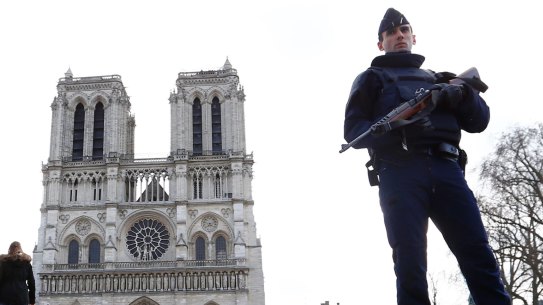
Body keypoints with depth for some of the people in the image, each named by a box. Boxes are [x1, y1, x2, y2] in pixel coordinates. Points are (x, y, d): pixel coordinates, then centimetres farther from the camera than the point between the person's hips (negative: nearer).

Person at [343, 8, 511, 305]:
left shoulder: (437, 79, 31)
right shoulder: (371, 79, 22)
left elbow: (479, 121, 21)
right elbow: (353, 130, 7)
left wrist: (462, 94, -1)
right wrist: (396, 127, -12)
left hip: (445, 170, 3)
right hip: (400, 173, -2)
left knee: (479, 255, -11)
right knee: (410, 264, -13)